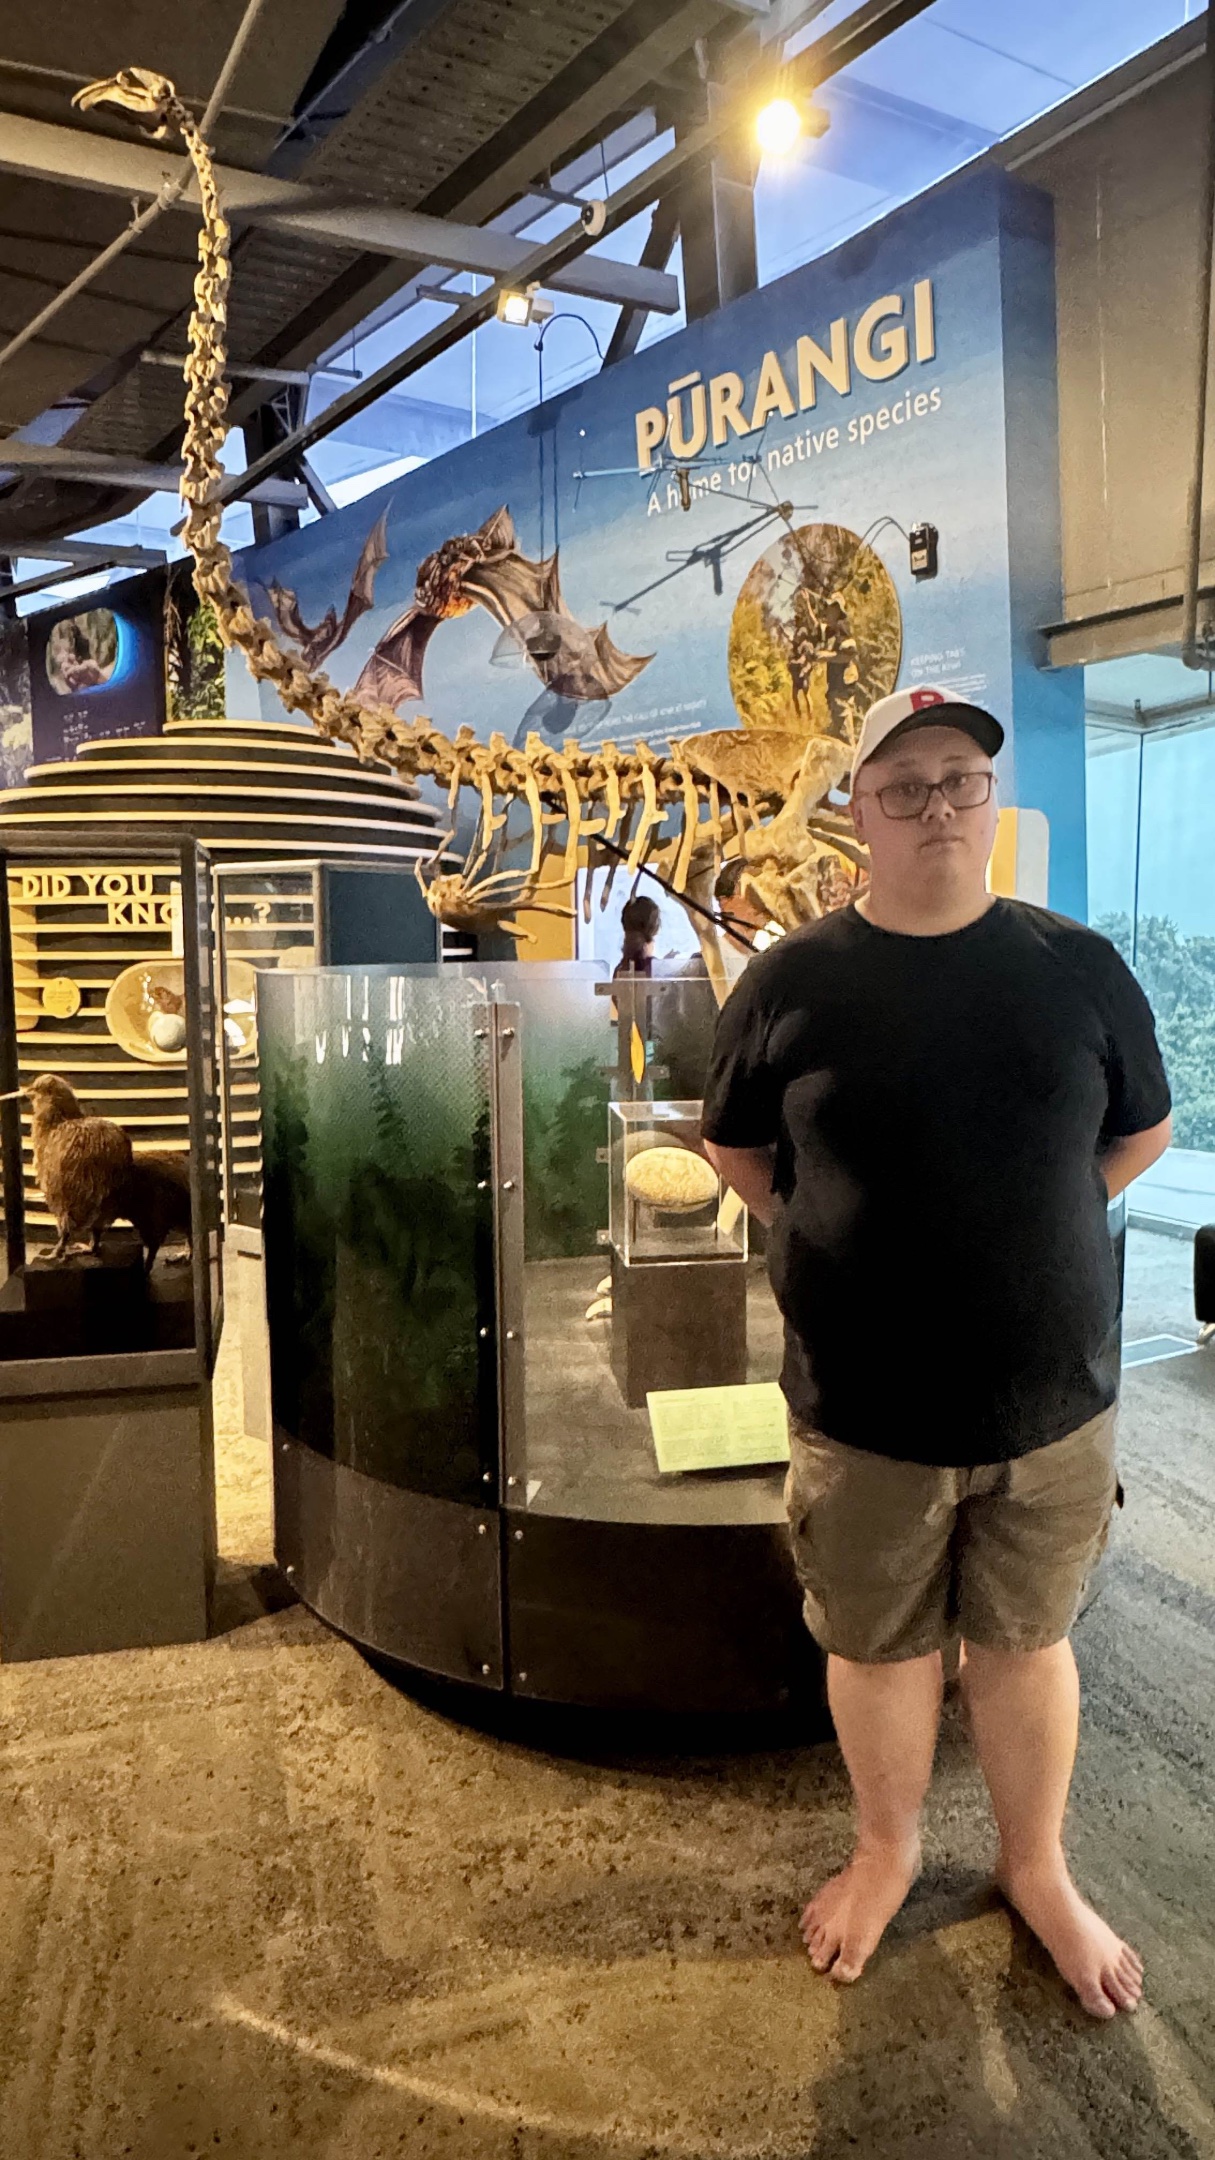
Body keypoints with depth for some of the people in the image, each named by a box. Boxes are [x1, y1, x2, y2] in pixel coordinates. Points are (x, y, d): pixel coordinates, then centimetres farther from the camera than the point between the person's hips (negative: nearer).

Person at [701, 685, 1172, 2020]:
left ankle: (1037, 1868, 44)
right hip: (863, 1410, 0)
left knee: (1026, 1643, 19)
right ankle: (886, 1850, 45)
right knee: (878, 1648, 17)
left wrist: (1016, 1228, 5)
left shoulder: (1079, 970, -3)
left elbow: (1142, 1131, 10)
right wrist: (851, 1239, 0)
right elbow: (735, 1148, 7)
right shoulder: (791, 982, -6)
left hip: (1054, 1400, 1)